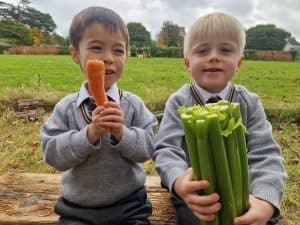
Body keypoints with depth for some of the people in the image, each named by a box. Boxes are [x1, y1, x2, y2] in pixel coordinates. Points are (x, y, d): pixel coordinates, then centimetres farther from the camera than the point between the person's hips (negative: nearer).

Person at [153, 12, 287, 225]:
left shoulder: (250, 103, -3)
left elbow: (265, 153, -13)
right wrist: (178, 181, -37)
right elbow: (167, 149, -15)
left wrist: (265, 199, -31)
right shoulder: (179, 102, -7)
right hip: (197, 194, -1)